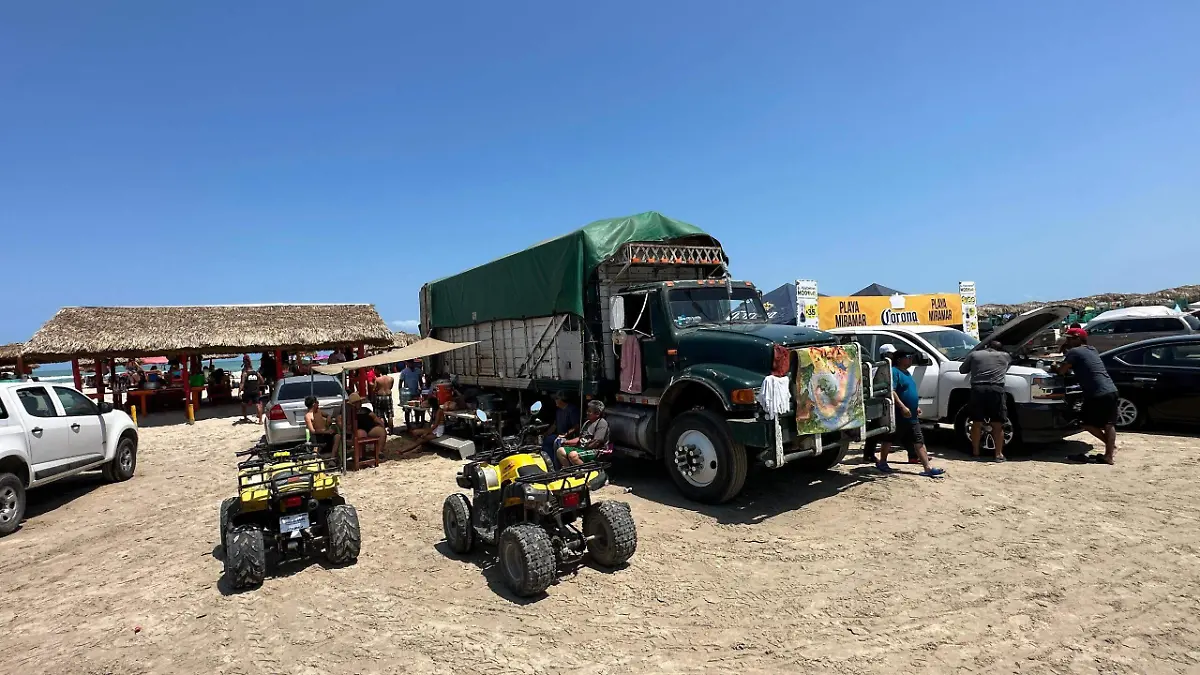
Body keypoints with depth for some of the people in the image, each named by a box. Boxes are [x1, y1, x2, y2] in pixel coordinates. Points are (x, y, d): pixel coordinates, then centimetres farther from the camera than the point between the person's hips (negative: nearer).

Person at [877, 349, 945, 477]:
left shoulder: (906, 373, 17)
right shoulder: (894, 372, -13)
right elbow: (891, 391, -24)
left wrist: (916, 407, 23)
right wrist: (903, 407, -28)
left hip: (911, 416, 9)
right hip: (898, 415, -9)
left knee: (919, 441, 3)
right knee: (890, 438, 5)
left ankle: (928, 468, 2)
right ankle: (882, 463, 20)